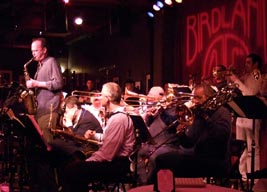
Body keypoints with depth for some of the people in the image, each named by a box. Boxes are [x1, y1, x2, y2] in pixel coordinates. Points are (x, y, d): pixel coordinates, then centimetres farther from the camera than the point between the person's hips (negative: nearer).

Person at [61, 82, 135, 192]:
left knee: (71, 170, -13)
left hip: (116, 164, -10)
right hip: (114, 159, 10)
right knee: (77, 165, 16)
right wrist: (94, 136, 10)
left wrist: (88, 161, -13)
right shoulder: (116, 114, 12)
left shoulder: (118, 119, -22)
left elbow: (107, 154, -24)